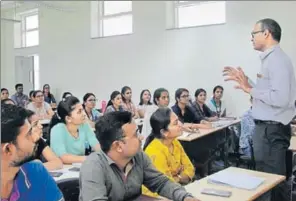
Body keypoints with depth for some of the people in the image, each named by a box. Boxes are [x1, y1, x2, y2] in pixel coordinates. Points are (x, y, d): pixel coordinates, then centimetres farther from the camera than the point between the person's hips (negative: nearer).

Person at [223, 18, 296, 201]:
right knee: (270, 178, 20)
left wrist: (250, 89, -18)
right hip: (268, 128, 10)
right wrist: (246, 81, 10)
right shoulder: (270, 59, 12)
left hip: (272, 129, -10)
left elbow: (280, 98, -27)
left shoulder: (277, 60, -17)